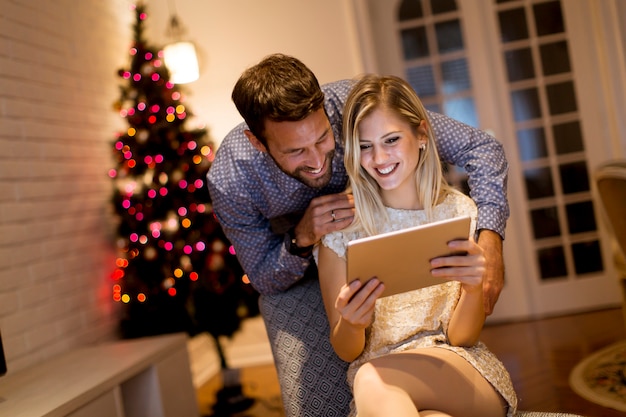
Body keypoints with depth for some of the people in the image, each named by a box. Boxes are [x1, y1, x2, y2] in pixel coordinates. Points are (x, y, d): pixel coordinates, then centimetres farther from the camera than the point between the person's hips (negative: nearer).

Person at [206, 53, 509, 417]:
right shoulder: (229, 181, -30)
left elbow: (480, 147, -24)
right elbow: (264, 279, -13)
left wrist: (490, 239, -39)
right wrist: (300, 238, -35)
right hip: (297, 280, -1)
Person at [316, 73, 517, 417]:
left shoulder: (460, 212, 2)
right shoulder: (341, 226, -1)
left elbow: (461, 338, -1)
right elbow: (347, 352, 2)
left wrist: (473, 290, -22)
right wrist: (351, 325, -22)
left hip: (463, 375, 0)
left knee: (373, 380, -33)